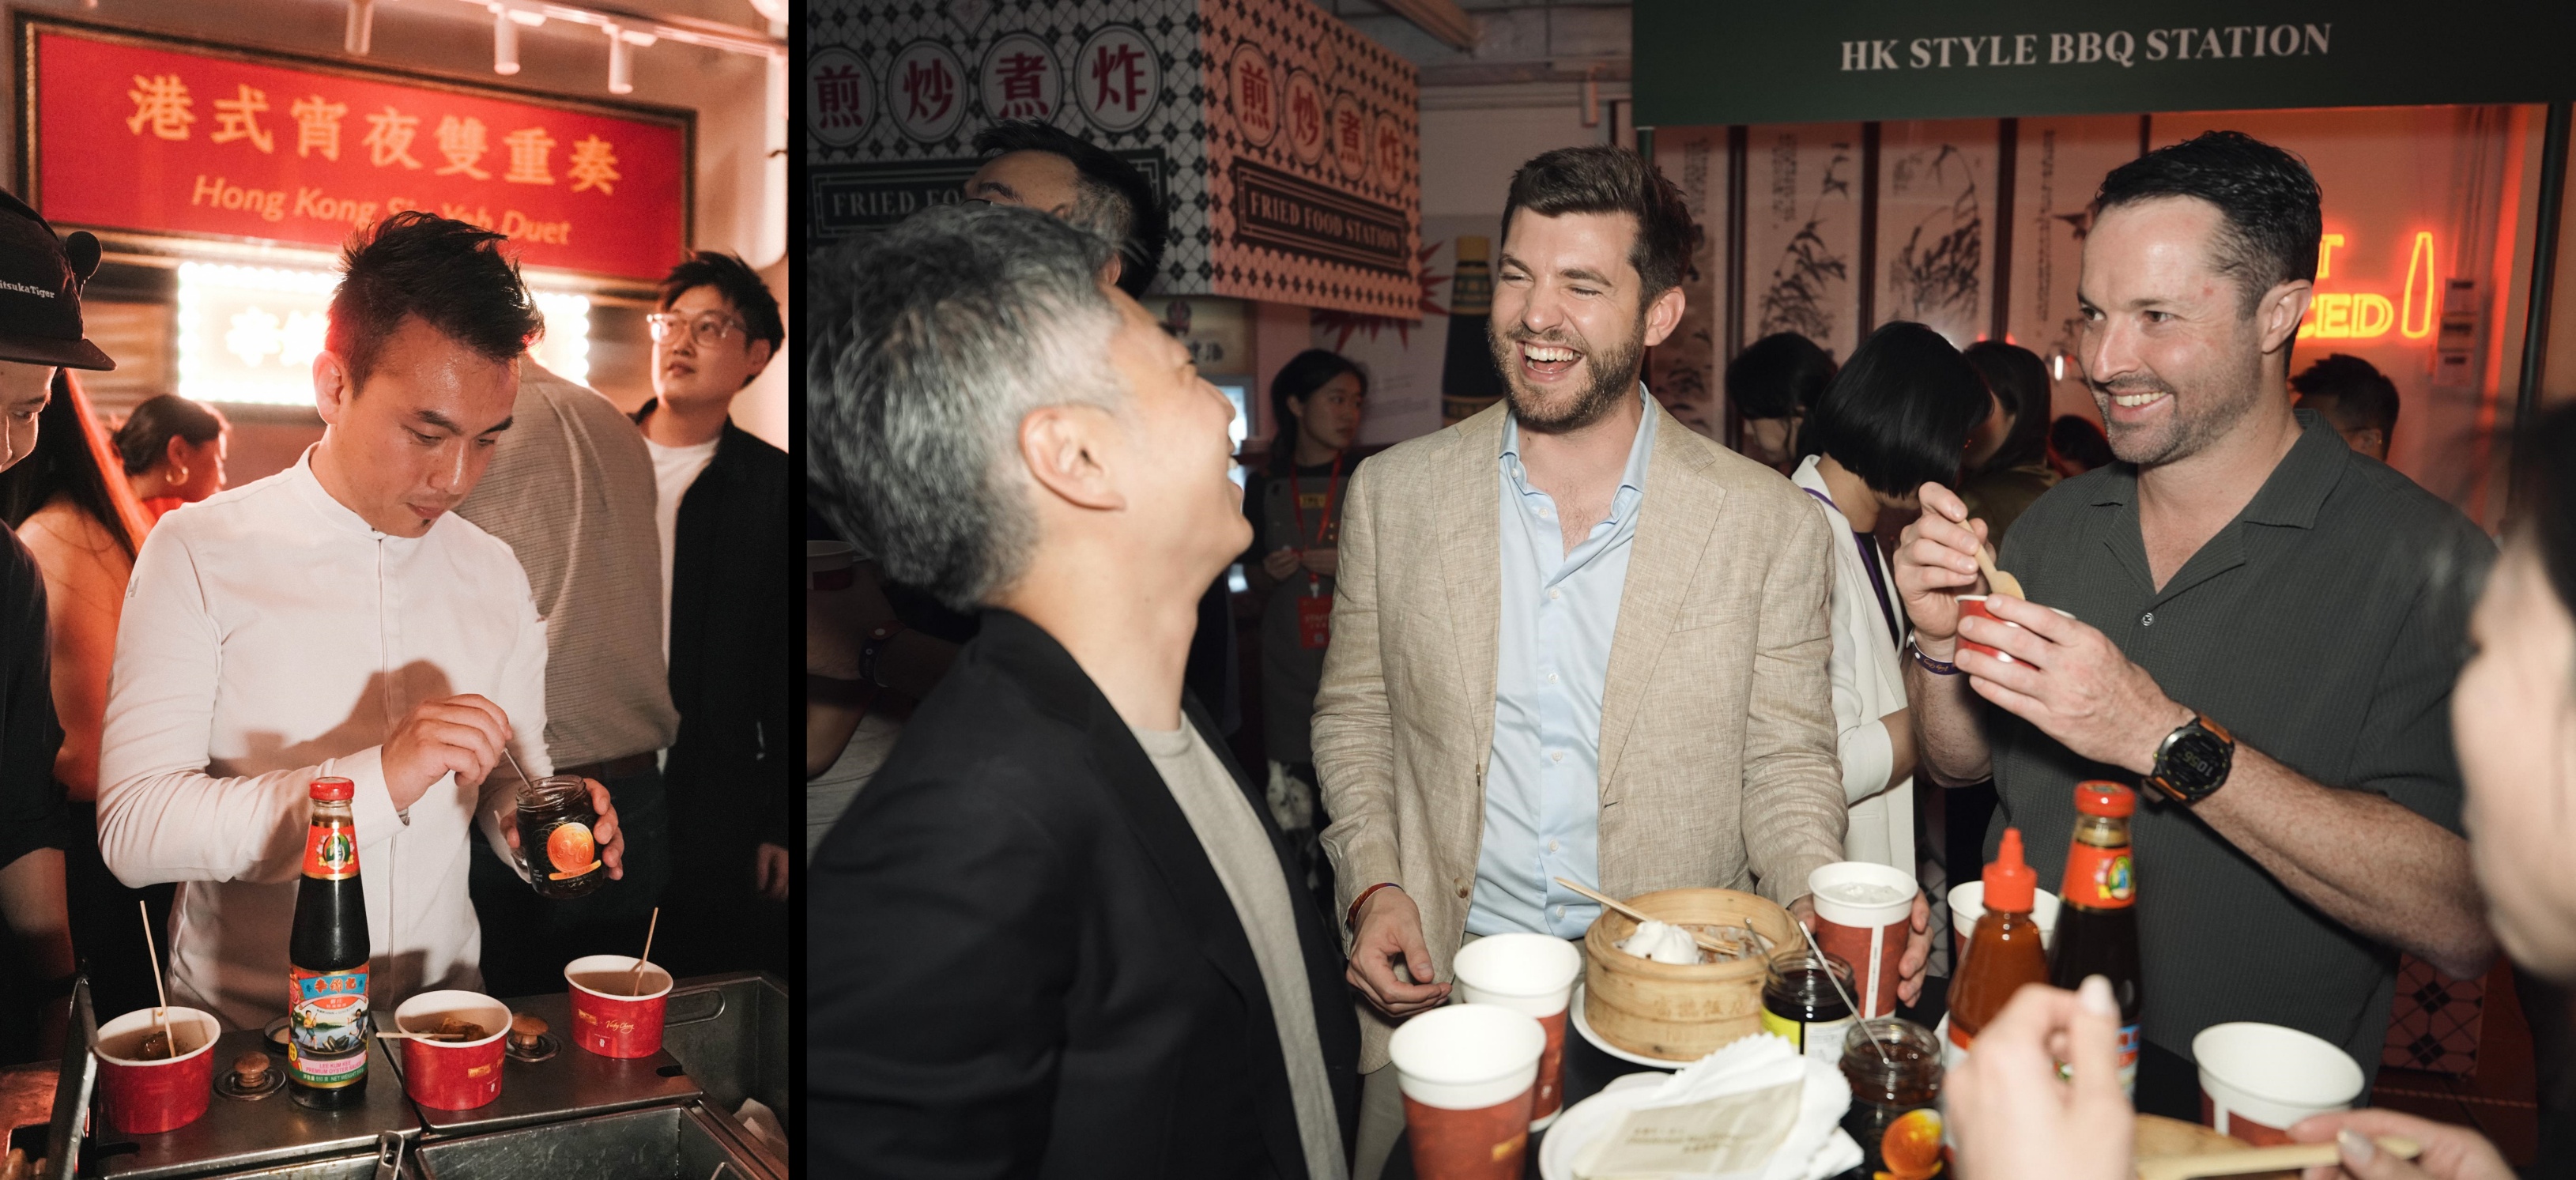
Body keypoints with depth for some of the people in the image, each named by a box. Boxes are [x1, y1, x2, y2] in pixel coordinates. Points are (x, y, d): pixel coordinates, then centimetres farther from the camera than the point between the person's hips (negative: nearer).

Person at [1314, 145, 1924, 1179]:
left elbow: (1785, 760, 0)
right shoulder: (1392, 493, -1)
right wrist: (1373, 886, -6)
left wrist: (1819, 906, -18)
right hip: (1442, 999, 1)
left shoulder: (1772, 525, -6)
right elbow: (1353, 715, 7)